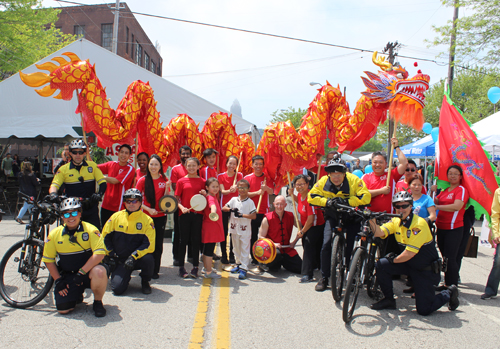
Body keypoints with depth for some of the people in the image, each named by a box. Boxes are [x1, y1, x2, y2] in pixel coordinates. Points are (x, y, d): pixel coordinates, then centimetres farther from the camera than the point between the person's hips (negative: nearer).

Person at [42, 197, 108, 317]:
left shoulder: (90, 230, -11)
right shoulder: (54, 234, -1)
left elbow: (99, 253, -20)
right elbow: (48, 260, 7)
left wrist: (82, 272, -25)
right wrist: (58, 280, -1)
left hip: (87, 271, -3)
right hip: (67, 276, 3)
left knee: (99, 272, -37)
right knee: (63, 309, -13)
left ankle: (98, 302, -8)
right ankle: (77, 295, 24)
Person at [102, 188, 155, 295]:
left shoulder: (147, 220, -6)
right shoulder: (116, 217, 1)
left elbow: (149, 244, -13)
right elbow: (105, 237, 9)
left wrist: (133, 257, -25)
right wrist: (110, 255, -1)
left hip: (138, 258, -1)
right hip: (119, 260, 1)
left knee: (148, 259, -35)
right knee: (117, 288, -18)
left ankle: (145, 282, -2)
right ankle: (125, 277, 21)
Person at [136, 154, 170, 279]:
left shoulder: (164, 180, 3)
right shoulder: (143, 180, -2)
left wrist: (167, 188, -12)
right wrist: (148, 209, -14)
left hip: (160, 216, 2)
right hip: (146, 216, -2)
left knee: (158, 244, 5)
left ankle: (155, 270, 16)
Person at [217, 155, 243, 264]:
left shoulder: (239, 175, 4)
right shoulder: (221, 176, 3)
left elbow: (240, 186, -14)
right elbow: (222, 191, -6)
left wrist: (235, 188, -38)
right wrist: (229, 191, -28)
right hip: (224, 206, 0)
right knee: (224, 231, 2)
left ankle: (232, 255, 12)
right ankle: (224, 255, 11)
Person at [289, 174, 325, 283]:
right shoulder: (300, 194, -1)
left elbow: (311, 218, -29)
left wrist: (302, 231, -16)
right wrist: (292, 194, 8)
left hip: (315, 227, -9)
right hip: (306, 226, 9)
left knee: (309, 248, -12)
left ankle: (307, 275, -7)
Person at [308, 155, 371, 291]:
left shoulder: (354, 180, -19)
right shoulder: (324, 181, -13)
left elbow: (365, 197, -24)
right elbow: (311, 196, -12)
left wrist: (347, 201, -34)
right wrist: (326, 201, -28)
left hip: (351, 217, -1)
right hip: (333, 216, 1)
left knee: (351, 247, -8)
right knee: (326, 244, -11)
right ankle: (324, 278, 4)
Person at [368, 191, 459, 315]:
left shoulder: (419, 224, -24)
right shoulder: (396, 221, -2)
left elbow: (409, 253, -25)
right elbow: (379, 233, -18)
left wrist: (394, 259, -11)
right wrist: (372, 221, -35)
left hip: (426, 269, -6)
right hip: (409, 264, 6)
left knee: (424, 309, -6)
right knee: (382, 264, -16)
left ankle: (449, 293, 22)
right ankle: (389, 300, 4)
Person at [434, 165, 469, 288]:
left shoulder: (461, 190, -9)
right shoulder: (445, 190, 16)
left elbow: (457, 206, -23)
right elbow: (435, 201, 12)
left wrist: (437, 207, -21)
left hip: (454, 228, -8)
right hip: (441, 228, 8)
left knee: (450, 258, -8)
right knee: (444, 257, 15)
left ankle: (452, 286, 1)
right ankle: (447, 283, 26)